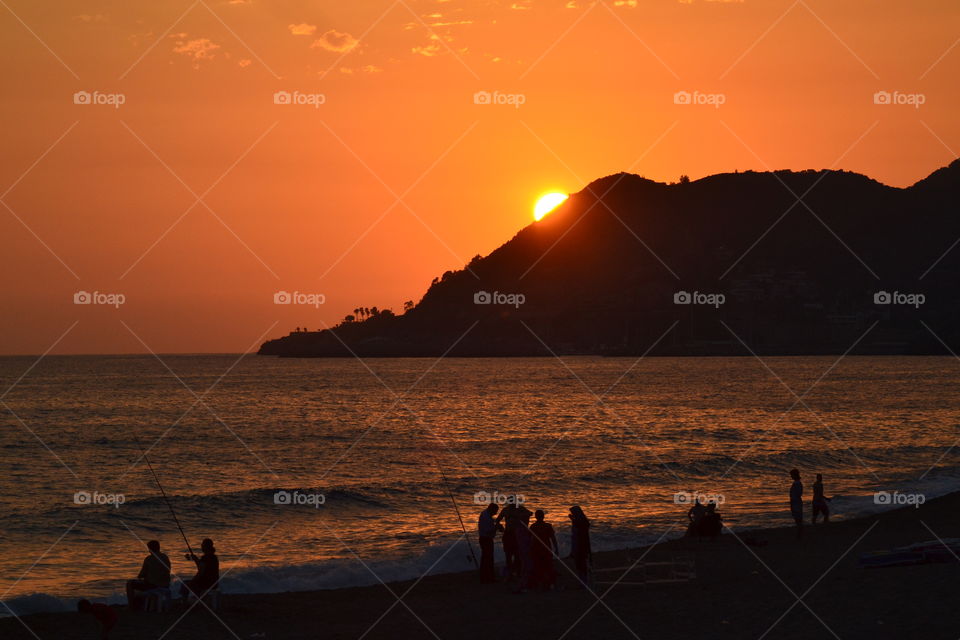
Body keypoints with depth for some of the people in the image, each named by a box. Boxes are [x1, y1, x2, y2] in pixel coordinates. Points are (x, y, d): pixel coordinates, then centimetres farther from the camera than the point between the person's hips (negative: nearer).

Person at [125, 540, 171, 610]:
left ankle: (132, 606, 14)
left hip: (152, 585, -7)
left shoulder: (148, 559, -15)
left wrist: (139, 576, 17)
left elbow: (142, 575, -9)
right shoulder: (165, 557, 5)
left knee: (129, 583, 11)